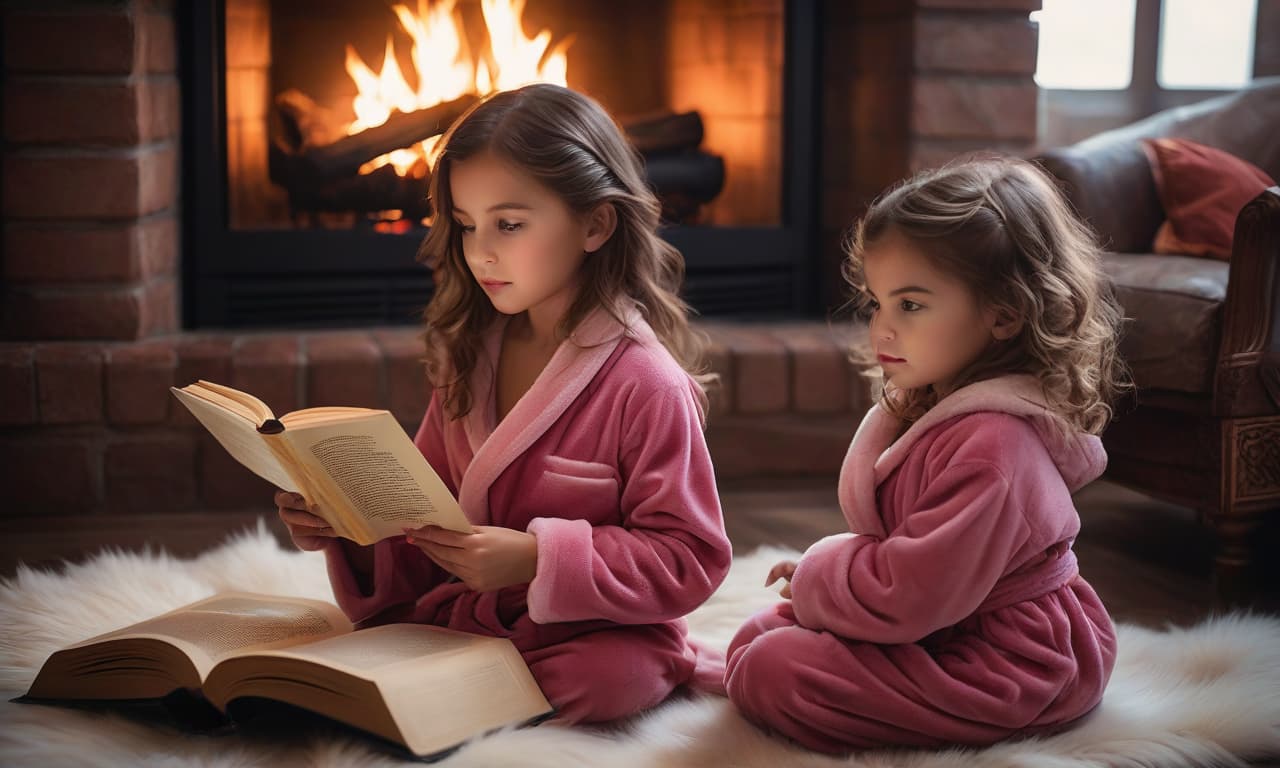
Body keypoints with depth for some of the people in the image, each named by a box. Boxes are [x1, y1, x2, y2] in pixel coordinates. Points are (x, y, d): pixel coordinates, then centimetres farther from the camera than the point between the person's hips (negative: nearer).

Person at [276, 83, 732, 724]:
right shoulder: (468, 361, 7)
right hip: (460, 615, 5)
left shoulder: (644, 382, -14)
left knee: (609, 681, -36)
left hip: (598, 634, -5)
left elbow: (688, 559, -15)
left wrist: (536, 557, -24)